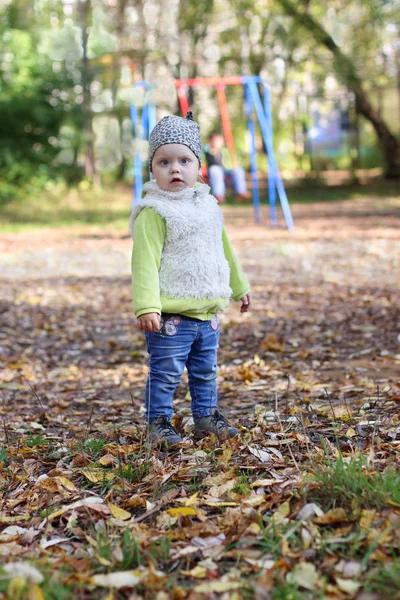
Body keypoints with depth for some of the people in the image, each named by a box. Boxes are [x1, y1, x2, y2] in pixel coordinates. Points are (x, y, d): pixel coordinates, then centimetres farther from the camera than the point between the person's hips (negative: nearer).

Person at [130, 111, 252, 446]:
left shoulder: (207, 206, 12)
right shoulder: (154, 212, -12)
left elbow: (224, 251, 24)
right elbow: (145, 262, -19)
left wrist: (240, 287, 31)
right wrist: (146, 306, -27)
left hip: (207, 312, 7)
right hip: (170, 315, -7)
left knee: (206, 371, 18)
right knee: (165, 372, -2)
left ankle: (206, 418, 32)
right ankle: (158, 422, 12)